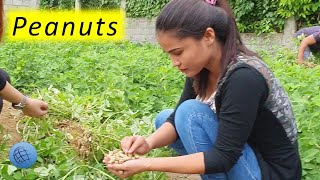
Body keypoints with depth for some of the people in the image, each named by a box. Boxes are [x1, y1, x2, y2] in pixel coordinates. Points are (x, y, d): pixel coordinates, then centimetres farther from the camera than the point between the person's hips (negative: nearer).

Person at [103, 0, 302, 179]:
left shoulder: (244, 77, -30)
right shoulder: (202, 67, -5)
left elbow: (223, 157, -28)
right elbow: (178, 119, 0)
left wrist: (147, 164, -29)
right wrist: (148, 143, -21)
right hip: (241, 154, 8)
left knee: (192, 112, -22)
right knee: (164, 118, 6)